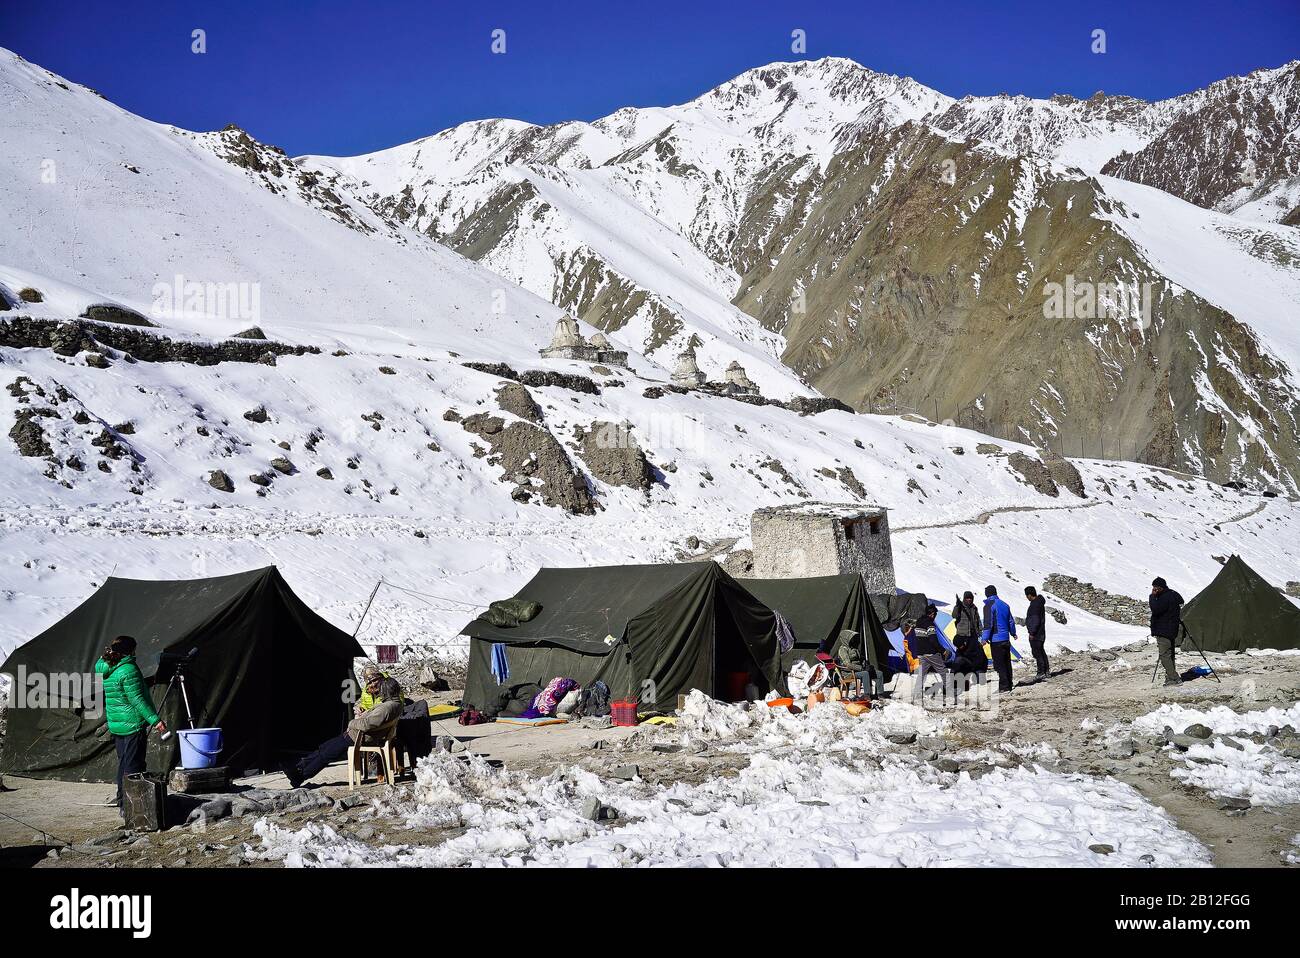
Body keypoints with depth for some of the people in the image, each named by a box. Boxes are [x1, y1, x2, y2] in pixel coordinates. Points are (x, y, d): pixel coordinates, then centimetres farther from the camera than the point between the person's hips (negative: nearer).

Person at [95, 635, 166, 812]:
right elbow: (137, 699, -19)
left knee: (123, 761, 19)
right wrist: (154, 720, -19)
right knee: (133, 765, -5)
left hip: (115, 723, 8)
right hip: (133, 724, -8)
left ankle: (121, 796, 28)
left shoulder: (102, 669, 8)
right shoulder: (128, 670, -17)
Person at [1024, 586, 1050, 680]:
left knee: (1037, 652, -3)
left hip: (1035, 634, -10)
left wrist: (1032, 633, -18)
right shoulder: (1040, 602, 11)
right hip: (1041, 633, 10)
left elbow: (1036, 620, -24)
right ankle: (1047, 671, 22)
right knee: (1041, 651, 17)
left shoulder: (1035, 604, -21)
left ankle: (1041, 672, 0)